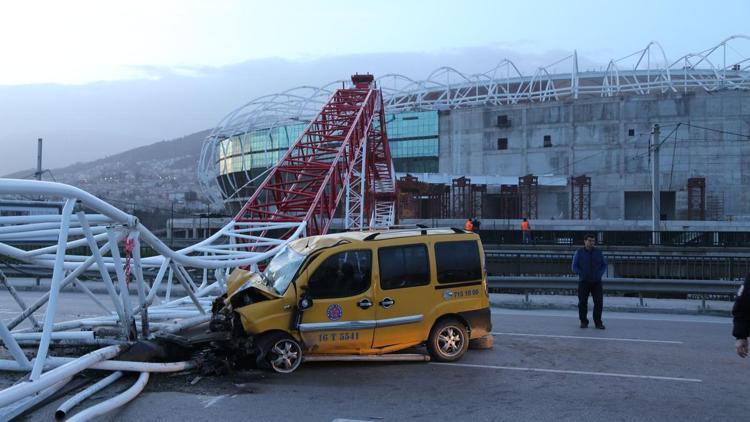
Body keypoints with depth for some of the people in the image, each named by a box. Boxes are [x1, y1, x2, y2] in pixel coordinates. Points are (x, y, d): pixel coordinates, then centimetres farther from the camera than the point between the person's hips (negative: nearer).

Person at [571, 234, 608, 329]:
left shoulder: (598, 252, 4)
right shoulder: (579, 253, -1)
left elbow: (604, 265, 9)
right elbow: (574, 267, -2)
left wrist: (599, 274, -6)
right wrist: (583, 275, -11)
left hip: (596, 282, 1)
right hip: (584, 282, -1)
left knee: (599, 302, -6)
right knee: (583, 302, -3)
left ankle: (598, 322, 2)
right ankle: (584, 322, 8)